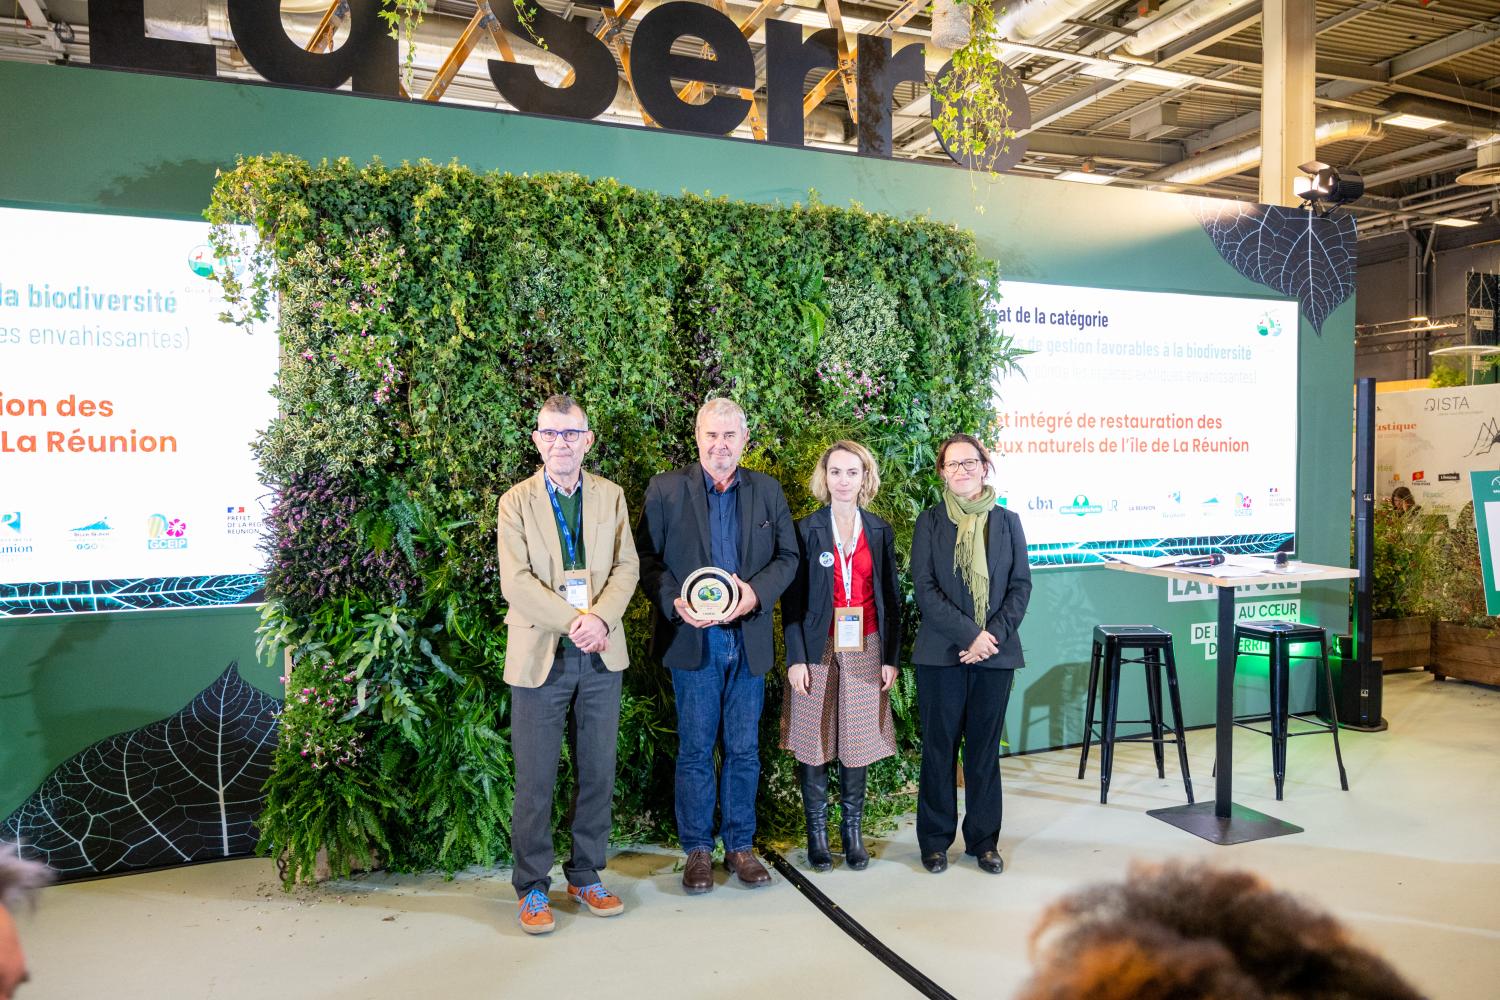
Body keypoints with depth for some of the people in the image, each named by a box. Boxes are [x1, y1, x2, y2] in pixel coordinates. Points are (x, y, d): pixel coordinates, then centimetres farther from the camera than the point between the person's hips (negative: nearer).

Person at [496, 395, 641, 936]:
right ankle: (532, 887, 19)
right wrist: (573, 622, -18)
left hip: (601, 656, 3)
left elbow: (627, 566, 4)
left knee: (598, 773, 10)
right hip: (541, 654, -2)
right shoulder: (516, 502, 1)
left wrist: (601, 617, -14)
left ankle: (586, 876, 26)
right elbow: (516, 581, -8)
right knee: (535, 780, 3)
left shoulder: (610, 496, 9)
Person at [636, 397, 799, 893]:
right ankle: (698, 849, 21)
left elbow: (788, 555, 6)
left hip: (748, 639, 2)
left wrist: (756, 592, -12)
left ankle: (739, 846, 25)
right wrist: (674, 601, -16)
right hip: (692, 639, -2)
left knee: (744, 750, 11)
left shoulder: (768, 491, 8)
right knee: (695, 750, 6)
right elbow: (645, 557, 0)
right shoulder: (665, 489, 1)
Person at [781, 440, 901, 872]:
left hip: (865, 652, 2)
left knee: (857, 744, 6)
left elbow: (891, 598, 9)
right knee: (814, 744, 3)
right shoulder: (806, 530, 0)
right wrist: (795, 659, -9)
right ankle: (817, 833, 16)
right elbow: (792, 599, -2)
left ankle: (853, 832, 20)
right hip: (818, 651, -2)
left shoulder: (880, 532, 7)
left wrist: (891, 657, 4)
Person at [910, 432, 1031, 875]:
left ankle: (984, 840, 23)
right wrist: (970, 634, -15)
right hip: (940, 653, -1)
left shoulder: (1007, 521, 7)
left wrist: (994, 634, -11)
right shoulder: (930, 522, 1)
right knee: (939, 748, 6)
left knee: (985, 748, 10)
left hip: (996, 654, 2)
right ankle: (935, 840, 19)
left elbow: (1021, 585, 4)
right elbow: (924, 589, -7)